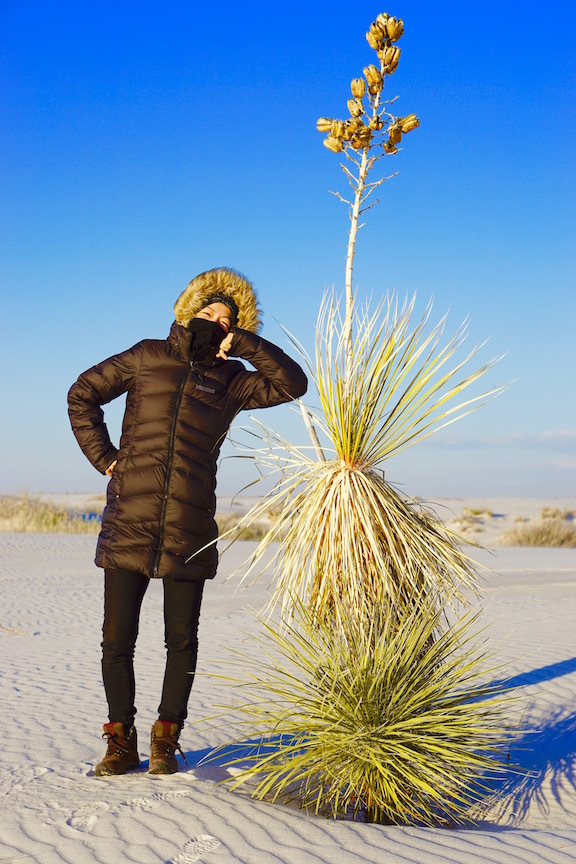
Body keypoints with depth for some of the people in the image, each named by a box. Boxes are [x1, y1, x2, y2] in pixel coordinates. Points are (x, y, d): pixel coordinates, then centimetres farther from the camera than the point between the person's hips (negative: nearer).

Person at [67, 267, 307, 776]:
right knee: (117, 641, 1)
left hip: (189, 533, 1)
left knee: (182, 642, 6)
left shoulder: (230, 381, 11)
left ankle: (166, 740, 21)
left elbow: (293, 382, 2)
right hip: (129, 525, -1)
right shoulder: (147, 358, 11)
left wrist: (242, 342, 1)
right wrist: (103, 457, 6)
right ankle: (121, 743, 15)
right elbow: (83, 395, 16)